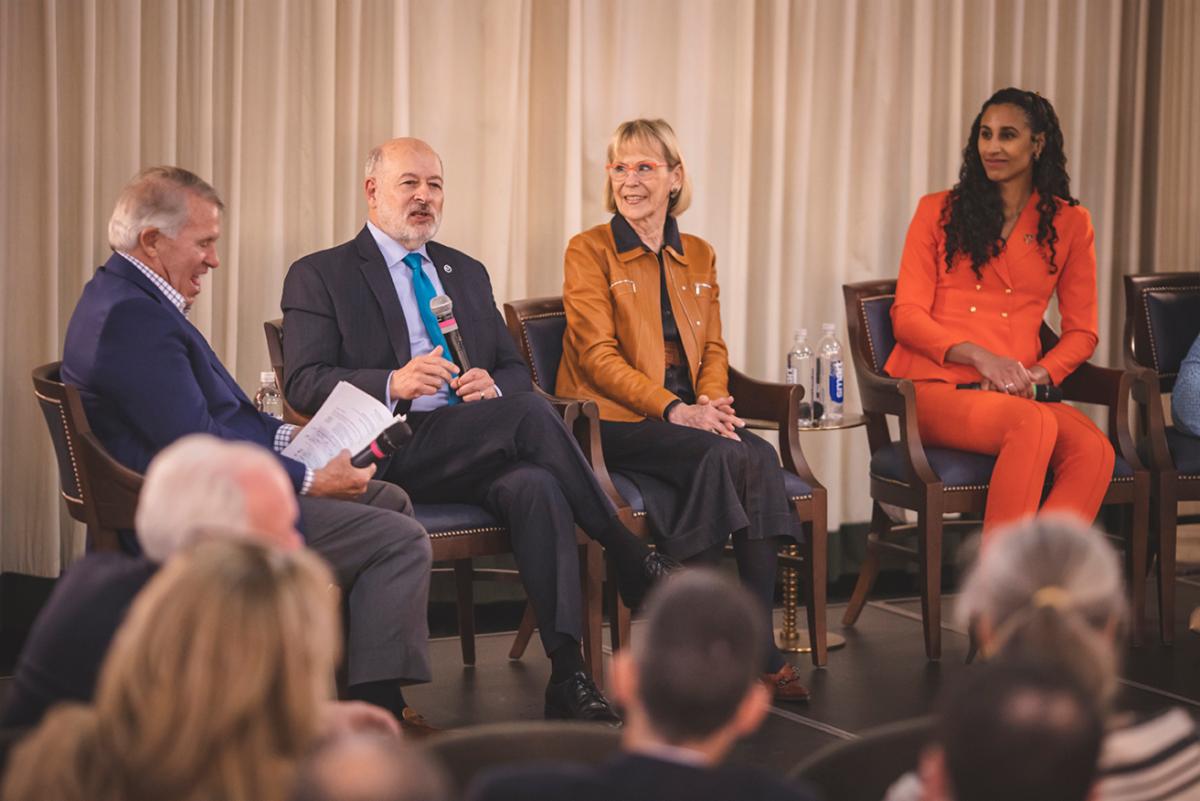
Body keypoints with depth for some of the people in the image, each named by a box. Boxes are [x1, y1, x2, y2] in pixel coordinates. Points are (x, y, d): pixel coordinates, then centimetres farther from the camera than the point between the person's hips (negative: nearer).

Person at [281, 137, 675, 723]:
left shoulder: (467, 273, 26)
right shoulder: (319, 276, 8)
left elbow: (516, 370, 25)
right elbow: (303, 384, -4)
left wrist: (493, 385, -2)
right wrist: (392, 384, -21)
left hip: (476, 453, 5)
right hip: (392, 455, -5)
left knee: (535, 486, -31)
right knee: (529, 413, -30)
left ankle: (567, 675, -37)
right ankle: (633, 561, -19)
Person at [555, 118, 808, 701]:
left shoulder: (699, 257, 18)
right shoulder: (590, 252, 0)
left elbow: (713, 348, 15)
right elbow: (598, 355, -9)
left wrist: (712, 401, -9)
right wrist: (675, 410, -20)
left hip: (687, 420, 5)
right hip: (614, 422, -5)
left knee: (760, 457, -28)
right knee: (724, 457, -32)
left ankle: (755, 644, -29)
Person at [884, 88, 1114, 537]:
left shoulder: (1069, 224, 14)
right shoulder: (938, 212, 10)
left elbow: (1082, 332, 14)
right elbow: (906, 315, 3)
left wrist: (1036, 374, -7)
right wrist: (980, 356, -14)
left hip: (1014, 392, 3)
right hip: (935, 387, -2)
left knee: (1094, 451, -31)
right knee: (1034, 426, -36)